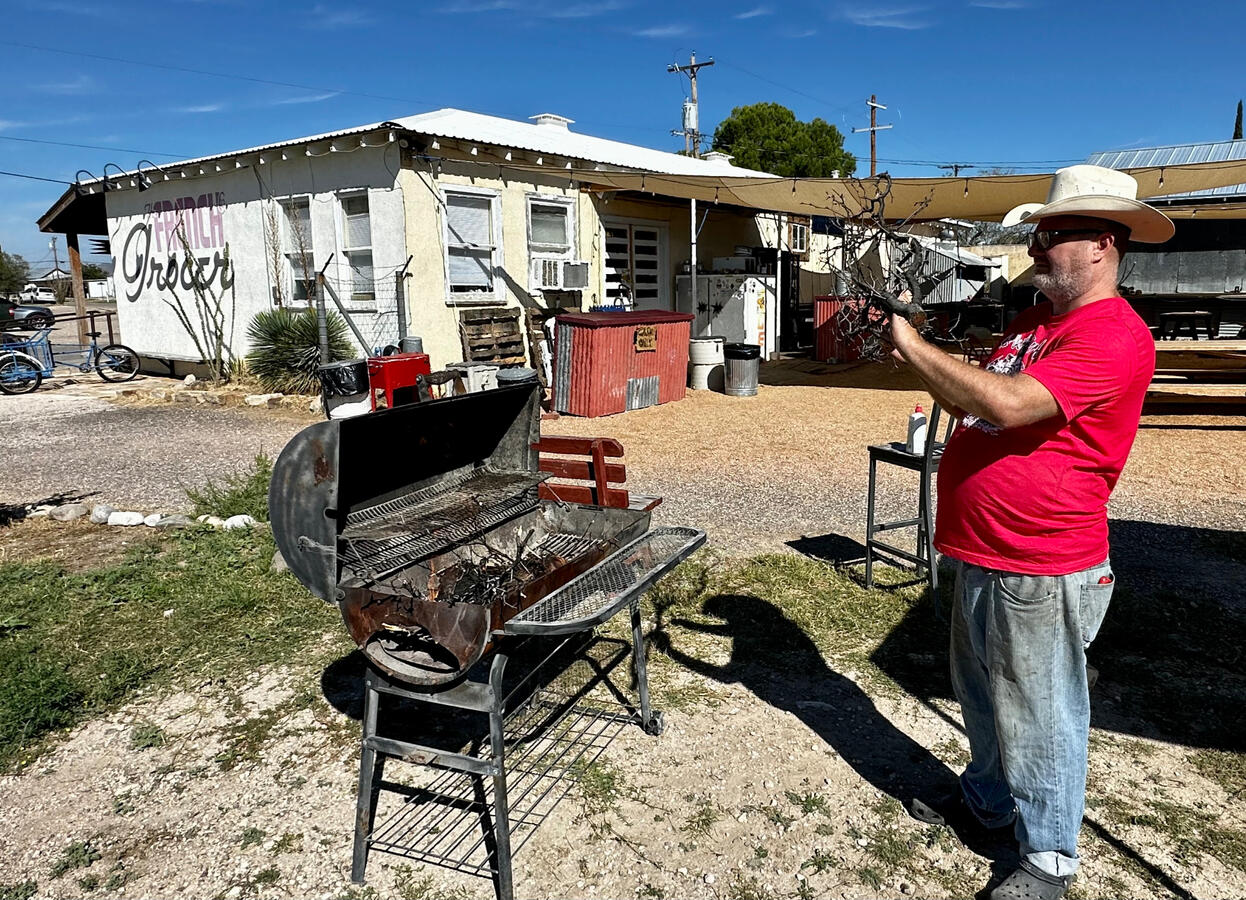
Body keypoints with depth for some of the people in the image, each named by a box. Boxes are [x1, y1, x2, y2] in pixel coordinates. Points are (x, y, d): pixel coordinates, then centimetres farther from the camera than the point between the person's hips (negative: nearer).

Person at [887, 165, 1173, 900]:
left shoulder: (1115, 336, -18)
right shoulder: (1032, 322, 12)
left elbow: (1009, 403, -30)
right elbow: (970, 406, 14)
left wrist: (914, 347, -22)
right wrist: (920, 354, 0)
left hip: (1043, 570, -9)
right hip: (981, 555, 9)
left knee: (1039, 716, 7)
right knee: (983, 696, 23)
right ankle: (987, 798, 45)